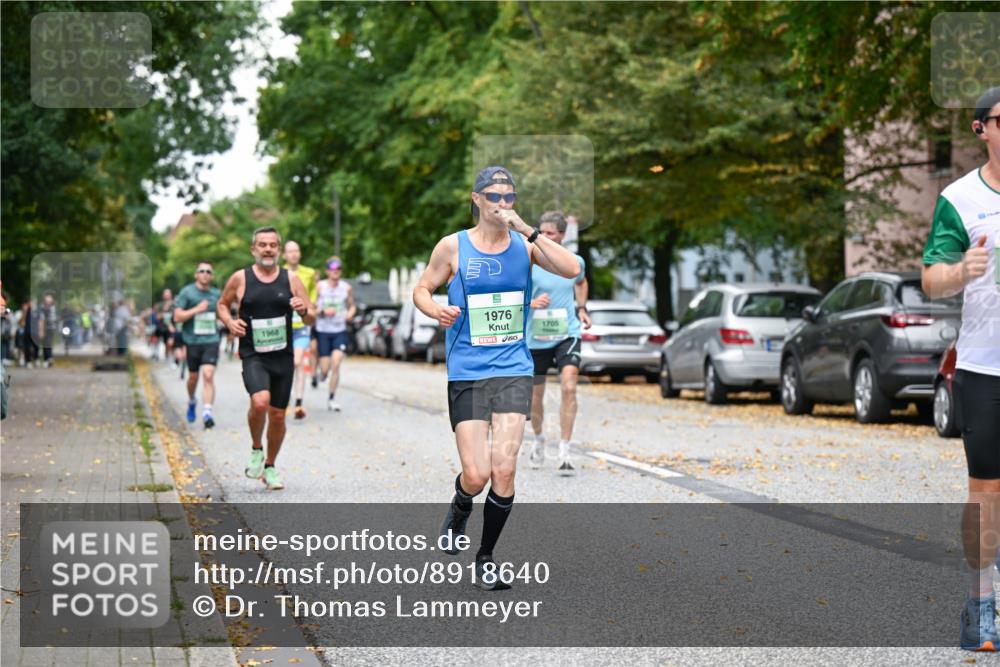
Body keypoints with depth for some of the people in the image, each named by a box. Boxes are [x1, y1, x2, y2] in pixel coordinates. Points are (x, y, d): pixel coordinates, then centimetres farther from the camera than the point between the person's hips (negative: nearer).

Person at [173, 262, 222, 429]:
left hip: (211, 340, 1)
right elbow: (177, 316, -9)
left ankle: (207, 413, -18)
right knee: (193, 377, 13)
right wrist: (197, 310, -16)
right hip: (192, 340, -1)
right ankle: (192, 402, 42)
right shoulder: (187, 292, -2)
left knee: (208, 376, -14)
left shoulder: (216, 294, 9)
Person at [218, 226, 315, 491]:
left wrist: (304, 310, -16)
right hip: (253, 356, -3)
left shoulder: (291, 279, 4)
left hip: (283, 357, 3)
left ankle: (270, 467, 27)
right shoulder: (240, 279, 0)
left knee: (278, 414, 7)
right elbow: (222, 304, 15)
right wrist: (229, 322, -5)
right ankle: (256, 450, 0)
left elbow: (311, 318, 8)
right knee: (260, 402, -27)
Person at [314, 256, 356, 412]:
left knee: (336, 364, -15)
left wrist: (350, 313, -5)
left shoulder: (346, 288, 3)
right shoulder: (320, 287, -4)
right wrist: (323, 311, -20)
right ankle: (321, 373, 38)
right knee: (325, 368, -2)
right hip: (323, 331, -1)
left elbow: (352, 306, 17)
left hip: (340, 331, 1)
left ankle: (331, 399, -4)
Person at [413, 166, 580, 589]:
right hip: (466, 374, -1)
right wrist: (436, 310, -12)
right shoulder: (453, 246, 0)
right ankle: (460, 509, 31)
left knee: (503, 469, -8)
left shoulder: (524, 245, 3)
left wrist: (527, 230, -18)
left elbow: (571, 270, -12)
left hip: (514, 370, 1)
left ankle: (486, 558, 12)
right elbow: (422, 289, 10)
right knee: (476, 475, -7)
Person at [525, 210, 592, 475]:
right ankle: (538, 439, 41)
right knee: (536, 394, 11)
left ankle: (564, 453, -18)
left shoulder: (575, 262, 2)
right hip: (536, 337, 0)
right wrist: (531, 303, -23)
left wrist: (581, 308, 11)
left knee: (569, 387, -20)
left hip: (567, 334, 1)